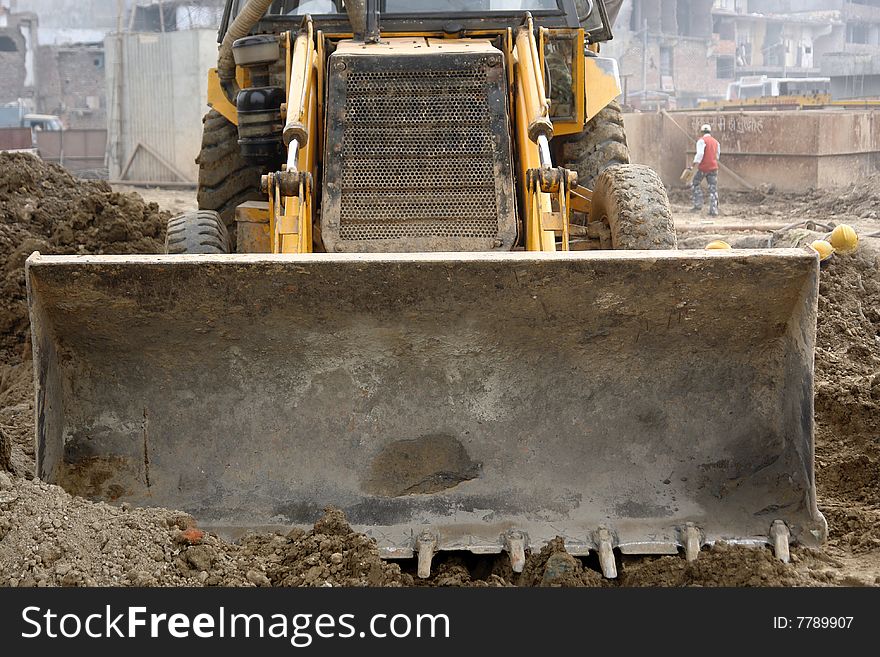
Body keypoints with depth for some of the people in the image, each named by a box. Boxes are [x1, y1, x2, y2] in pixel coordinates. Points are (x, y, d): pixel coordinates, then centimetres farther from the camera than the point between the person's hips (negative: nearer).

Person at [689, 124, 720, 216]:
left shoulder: (702, 140, -8)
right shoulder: (716, 142, 12)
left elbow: (700, 154, -19)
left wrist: (693, 165, -17)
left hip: (703, 167, -5)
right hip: (713, 167, 5)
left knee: (696, 183, 16)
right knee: (713, 189, 4)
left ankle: (698, 205, 9)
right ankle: (714, 211, 0)